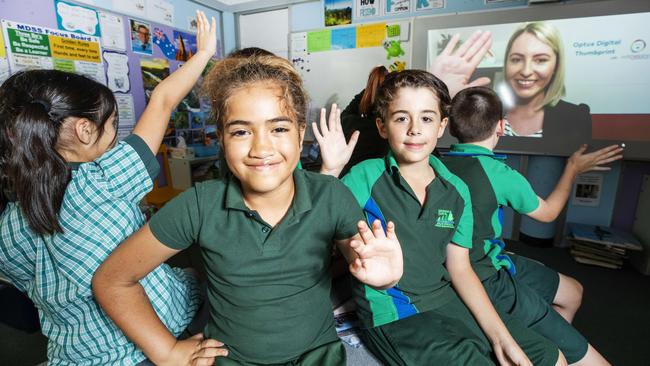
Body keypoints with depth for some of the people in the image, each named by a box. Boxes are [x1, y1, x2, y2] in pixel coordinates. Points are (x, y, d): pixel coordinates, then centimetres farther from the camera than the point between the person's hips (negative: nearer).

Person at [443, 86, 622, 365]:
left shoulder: (439, 163, -7)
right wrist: (573, 169, 15)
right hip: (488, 284, -8)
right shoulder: (500, 174, -21)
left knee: (572, 292, 25)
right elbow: (547, 212, -1)